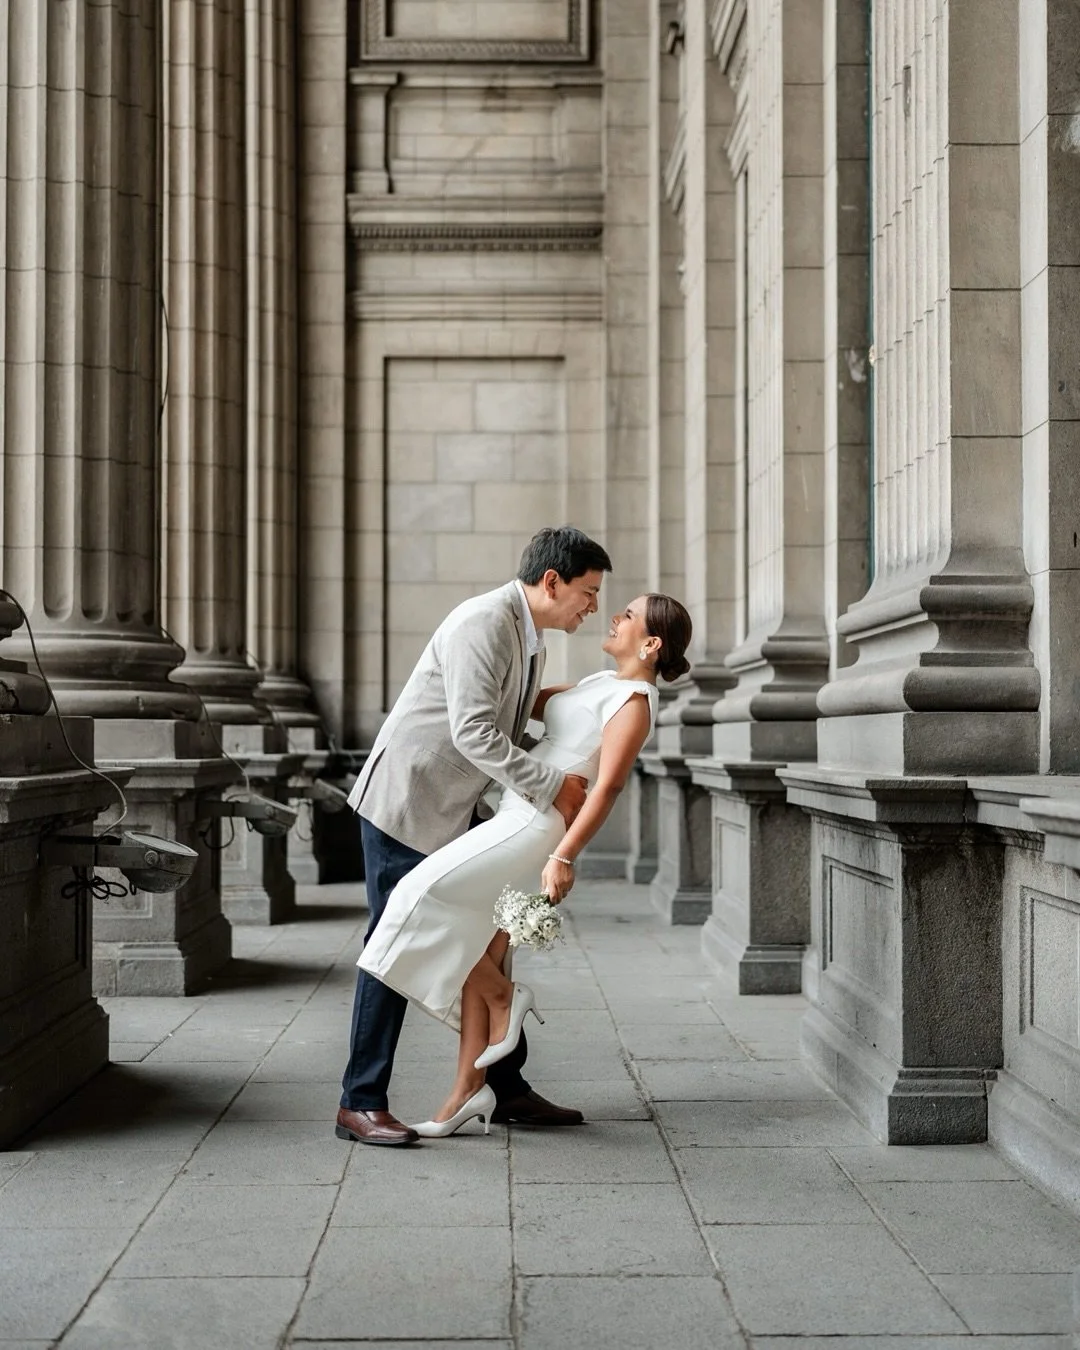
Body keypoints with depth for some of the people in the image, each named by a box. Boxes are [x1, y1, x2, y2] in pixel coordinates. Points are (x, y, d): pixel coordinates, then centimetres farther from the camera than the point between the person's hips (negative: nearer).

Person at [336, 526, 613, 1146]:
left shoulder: (531, 643, 11)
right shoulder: (483, 623, -20)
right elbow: (473, 733, -28)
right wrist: (551, 786, -25)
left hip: (455, 811, 10)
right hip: (405, 802, -10)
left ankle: (508, 1088, 20)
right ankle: (362, 1104, 0)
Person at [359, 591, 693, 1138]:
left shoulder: (634, 703, -10)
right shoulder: (602, 684, 18)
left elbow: (607, 787, -19)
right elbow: (527, 701, 30)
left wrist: (564, 855, -26)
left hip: (537, 824, -9)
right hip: (514, 818, 9)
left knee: (421, 898, -17)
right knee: (476, 959, 6)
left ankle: (505, 996, -1)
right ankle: (467, 1091, 9)